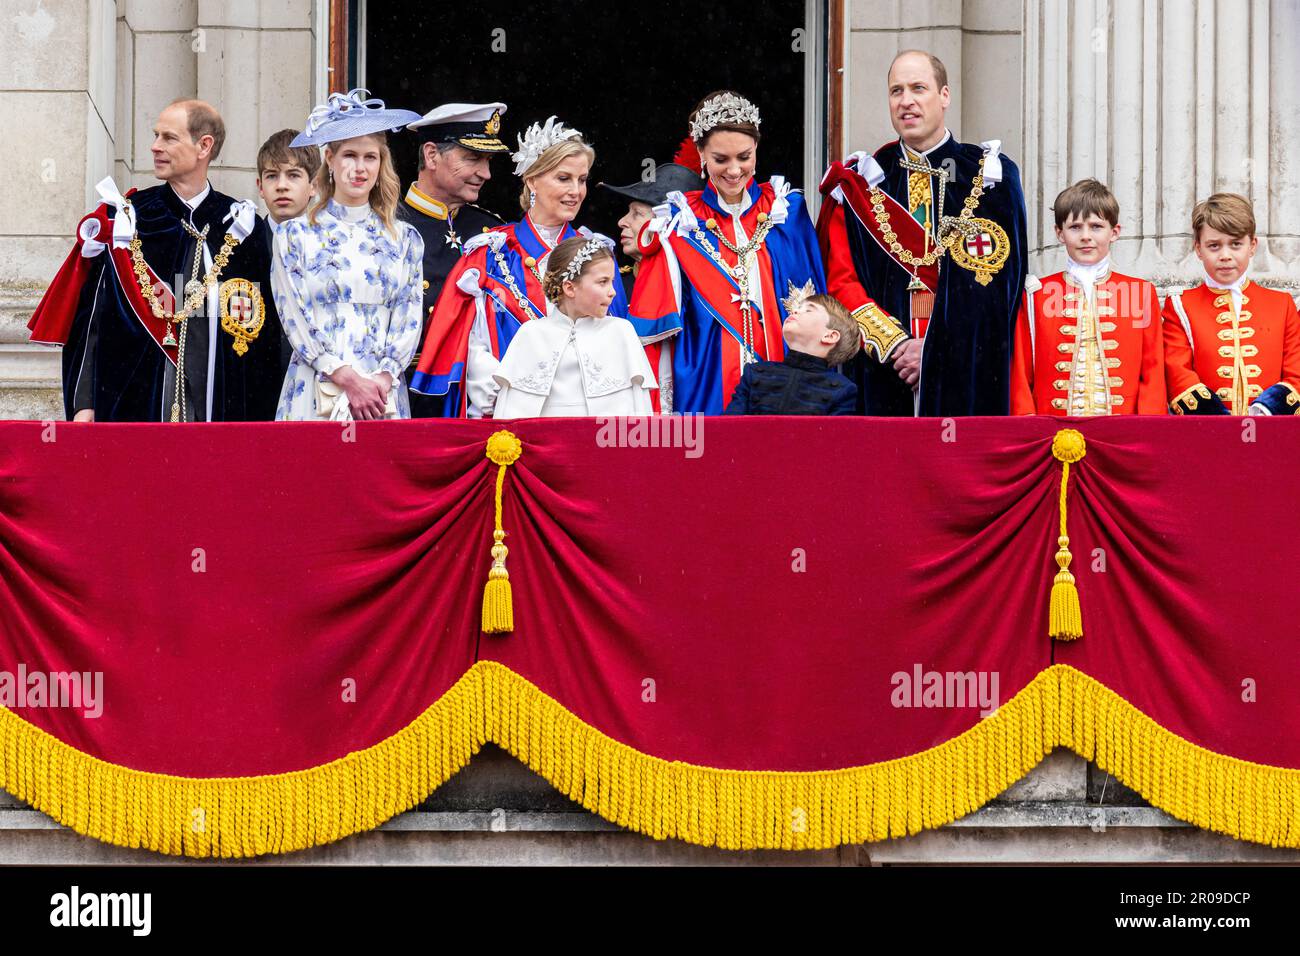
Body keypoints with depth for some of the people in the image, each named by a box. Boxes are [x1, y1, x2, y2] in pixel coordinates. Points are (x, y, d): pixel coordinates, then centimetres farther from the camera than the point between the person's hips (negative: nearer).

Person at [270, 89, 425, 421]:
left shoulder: (404, 238, 13)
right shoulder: (295, 235, 6)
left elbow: (409, 319, 7)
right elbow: (296, 321, -2)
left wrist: (384, 379, -10)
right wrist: (349, 380, -12)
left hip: (385, 394, 2)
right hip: (314, 396, -2)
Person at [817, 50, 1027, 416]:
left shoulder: (990, 176, 5)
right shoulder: (861, 183, 11)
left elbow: (996, 282, -3)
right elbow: (840, 280, 4)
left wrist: (935, 351, -12)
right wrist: (894, 343, -11)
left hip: (966, 375, -1)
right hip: (882, 375, 1)